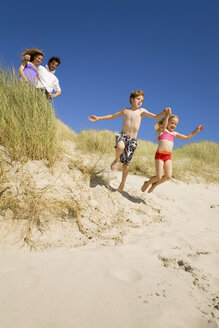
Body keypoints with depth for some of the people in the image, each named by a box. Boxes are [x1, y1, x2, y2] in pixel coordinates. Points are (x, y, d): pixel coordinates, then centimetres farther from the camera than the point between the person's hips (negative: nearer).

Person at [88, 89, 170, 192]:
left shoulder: (141, 111, 5)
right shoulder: (125, 110, 11)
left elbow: (155, 117, -2)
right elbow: (112, 116, 23)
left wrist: (164, 112, -22)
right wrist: (98, 118, 22)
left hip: (132, 140, 0)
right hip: (122, 135, 0)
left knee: (126, 164, 4)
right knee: (120, 146, -39)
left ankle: (122, 184, 24)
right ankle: (116, 160, -6)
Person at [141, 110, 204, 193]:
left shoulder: (174, 134, 20)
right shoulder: (162, 129, 4)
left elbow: (187, 137, 23)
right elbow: (164, 124, -20)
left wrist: (196, 130, 14)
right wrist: (167, 114, -35)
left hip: (168, 157, 6)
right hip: (159, 155, -5)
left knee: (168, 176, -9)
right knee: (159, 177, -9)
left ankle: (154, 184, 17)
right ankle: (147, 183, 21)